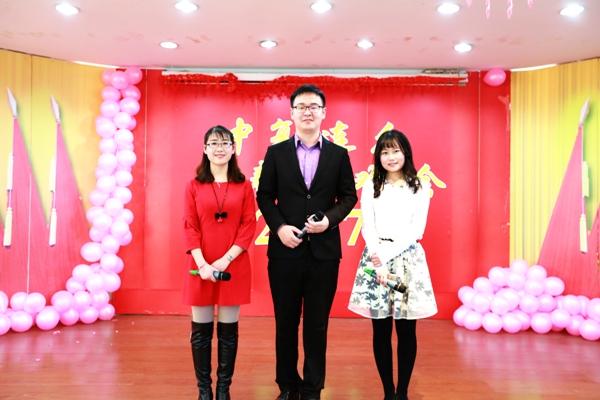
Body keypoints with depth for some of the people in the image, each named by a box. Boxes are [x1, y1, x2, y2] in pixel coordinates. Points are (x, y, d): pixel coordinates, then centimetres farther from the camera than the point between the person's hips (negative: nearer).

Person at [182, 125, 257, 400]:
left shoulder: (244, 186, 3)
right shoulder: (194, 186, 4)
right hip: (201, 266, 1)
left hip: (234, 266, 0)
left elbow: (249, 226, -3)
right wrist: (202, 263, -13)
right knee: (201, 330, 7)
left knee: (229, 330, 7)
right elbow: (189, 227, -1)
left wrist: (225, 260, -13)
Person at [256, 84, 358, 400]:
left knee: (317, 324, 8)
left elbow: (349, 196, 4)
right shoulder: (276, 152, 5)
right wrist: (279, 227, -11)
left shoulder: (338, 154, 5)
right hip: (285, 249, 1)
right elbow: (264, 196, 4)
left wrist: (330, 220, -13)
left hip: (324, 250, 0)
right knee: (285, 322, 11)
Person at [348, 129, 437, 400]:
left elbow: (416, 230, -3)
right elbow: (367, 229, 0)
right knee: (381, 331, 4)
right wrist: (380, 262, -12)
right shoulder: (370, 187, 9)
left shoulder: (420, 187, 6)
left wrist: (388, 253, -12)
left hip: (408, 260, 0)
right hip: (376, 260, 1)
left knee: (406, 331, 3)